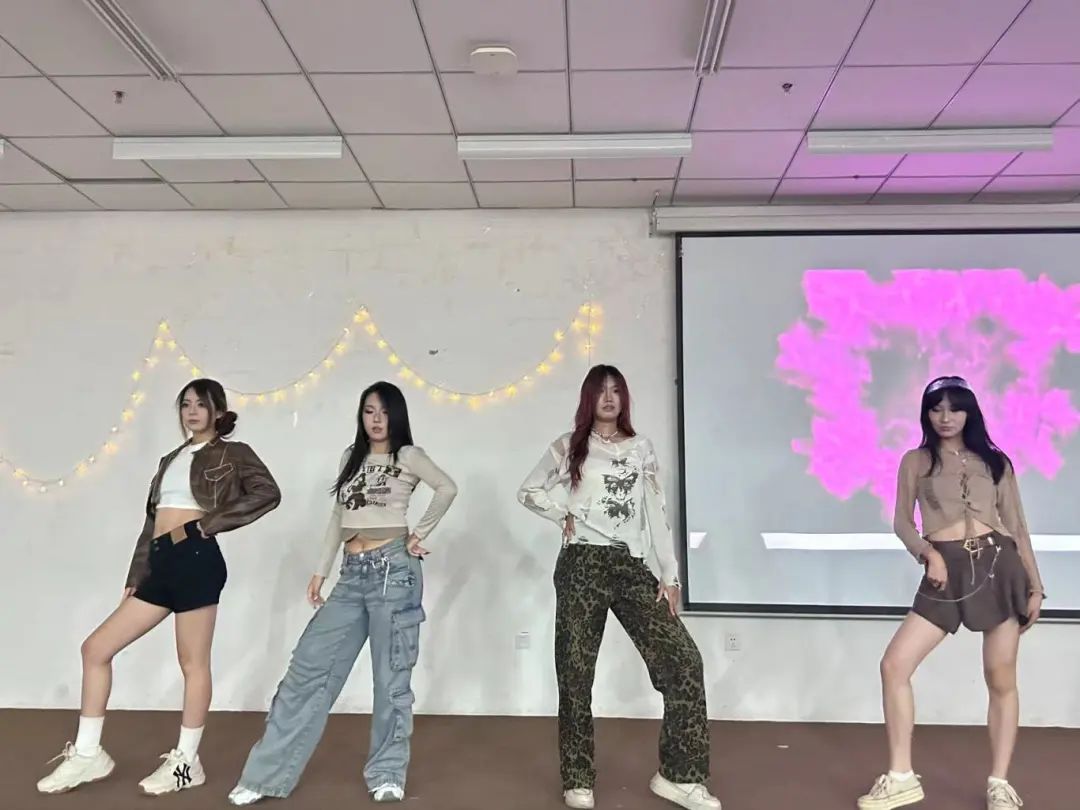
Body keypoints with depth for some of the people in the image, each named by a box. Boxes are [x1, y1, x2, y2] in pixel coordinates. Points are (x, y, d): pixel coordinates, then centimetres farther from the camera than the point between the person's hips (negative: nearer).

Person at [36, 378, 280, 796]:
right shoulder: (171, 460, 23)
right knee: (95, 648, 6)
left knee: (192, 662, -1)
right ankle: (87, 753, 15)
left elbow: (267, 493, -14)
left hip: (196, 558, -8)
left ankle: (187, 761, 11)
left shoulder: (232, 454, 3)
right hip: (161, 564, 8)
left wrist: (212, 522, -13)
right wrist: (135, 576, 13)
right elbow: (152, 521, 20)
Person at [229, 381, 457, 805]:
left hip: (393, 569, -5)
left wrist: (420, 534, -13)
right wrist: (320, 571, 13)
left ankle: (387, 775, 15)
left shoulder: (408, 456, 0)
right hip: (352, 575, 5)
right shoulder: (352, 457, 16)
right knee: (309, 667, 3)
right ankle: (267, 774, 10)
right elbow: (339, 516, 17)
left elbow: (447, 488, -17)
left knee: (391, 676, 1)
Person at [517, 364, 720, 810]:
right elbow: (527, 491, 15)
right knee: (576, 672, 1)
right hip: (581, 564, -1)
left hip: (631, 567, 2)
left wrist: (670, 575, 2)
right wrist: (563, 515, 0)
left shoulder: (640, 448, 11)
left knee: (683, 659, -10)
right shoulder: (569, 447, 7)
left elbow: (656, 513, 8)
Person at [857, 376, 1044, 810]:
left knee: (1001, 679, 4)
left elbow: (1017, 527, 10)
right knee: (894, 665, -9)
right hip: (947, 572, 0)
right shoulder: (915, 461, 10)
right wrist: (928, 553, -12)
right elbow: (902, 521, 6)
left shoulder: (994, 462, 11)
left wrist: (1035, 586, 6)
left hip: (1000, 566, 0)